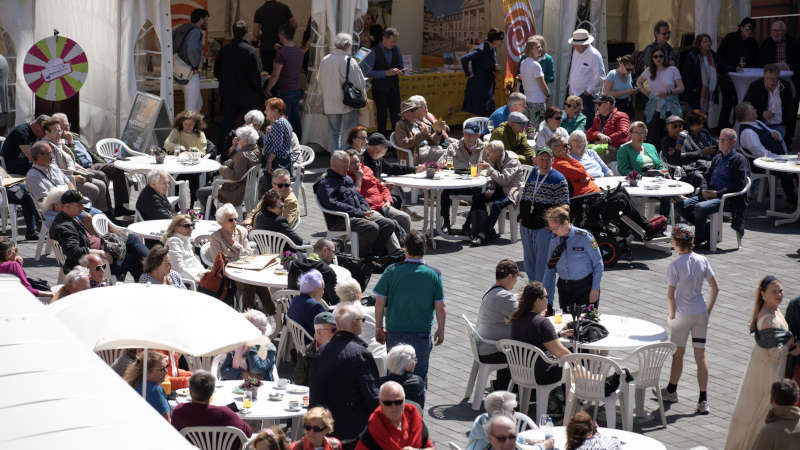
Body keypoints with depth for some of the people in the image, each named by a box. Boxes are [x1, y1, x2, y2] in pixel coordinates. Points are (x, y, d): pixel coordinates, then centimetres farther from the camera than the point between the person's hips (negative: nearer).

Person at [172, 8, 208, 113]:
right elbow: (192, 50, -32)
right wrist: (195, 66, -17)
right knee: (191, 109, -6)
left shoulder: (181, 29, 11)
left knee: (198, 104, 20)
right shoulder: (196, 31, -15)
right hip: (190, 76, -9)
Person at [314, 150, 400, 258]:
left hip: (358, 215, 9)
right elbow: (332, 204, -18)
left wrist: (364, 210, 4)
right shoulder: (325, 183, -4)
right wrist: (359, 213, -20)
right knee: (372, 228, -30)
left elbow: (359, 197, 30)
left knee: (388, 224, -9)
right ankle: (360, 254, -13)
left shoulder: (347, 179, 25)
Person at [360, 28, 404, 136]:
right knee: (382, 118, 0)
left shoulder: (396, 50, 6)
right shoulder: (374, 52, -9)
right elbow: (366, 72, -14)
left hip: (394, 89, 4)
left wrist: (400, 71, -9)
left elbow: (401, 66, 17)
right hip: (380, 90, -4)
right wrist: (386, 73, -19)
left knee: (396, 117, 2)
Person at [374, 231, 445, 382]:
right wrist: (440, 331, 11)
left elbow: (379, 303, -4)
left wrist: (379, 328, 8)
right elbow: (440, 308, -3)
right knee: (419, 374, 11)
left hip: (394, 332, 1)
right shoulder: (434, 275, -7)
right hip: (421, 333, 0)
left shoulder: (392, 271, -7)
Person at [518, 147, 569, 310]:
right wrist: (522, 216, 12)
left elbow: (563, 206, -10)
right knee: (529, 263, 13)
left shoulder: (559, 180, -7)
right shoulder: (531, 175, 12)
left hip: (545, 228, -7)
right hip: (527, 226, 7)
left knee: (544, 266, -7)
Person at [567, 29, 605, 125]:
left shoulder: (594, 55, -13)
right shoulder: (576, 52, 11)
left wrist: (589, 90, -13)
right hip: (574, 94, 8)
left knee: (587, 122, -11)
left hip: (586, 95, -8)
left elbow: (600, 76, -15)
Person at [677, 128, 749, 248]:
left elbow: (739, 185, -12)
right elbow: (707, 176, 22)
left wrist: (717, 193, -17)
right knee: (683, 204, -12)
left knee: (700, 207, -32)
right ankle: (709, 230, -1)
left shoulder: (739, 159, -3)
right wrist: (704, 190, -1)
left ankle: (699, 239, -11)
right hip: (708, 194, 8)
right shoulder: (717, 158, 21)